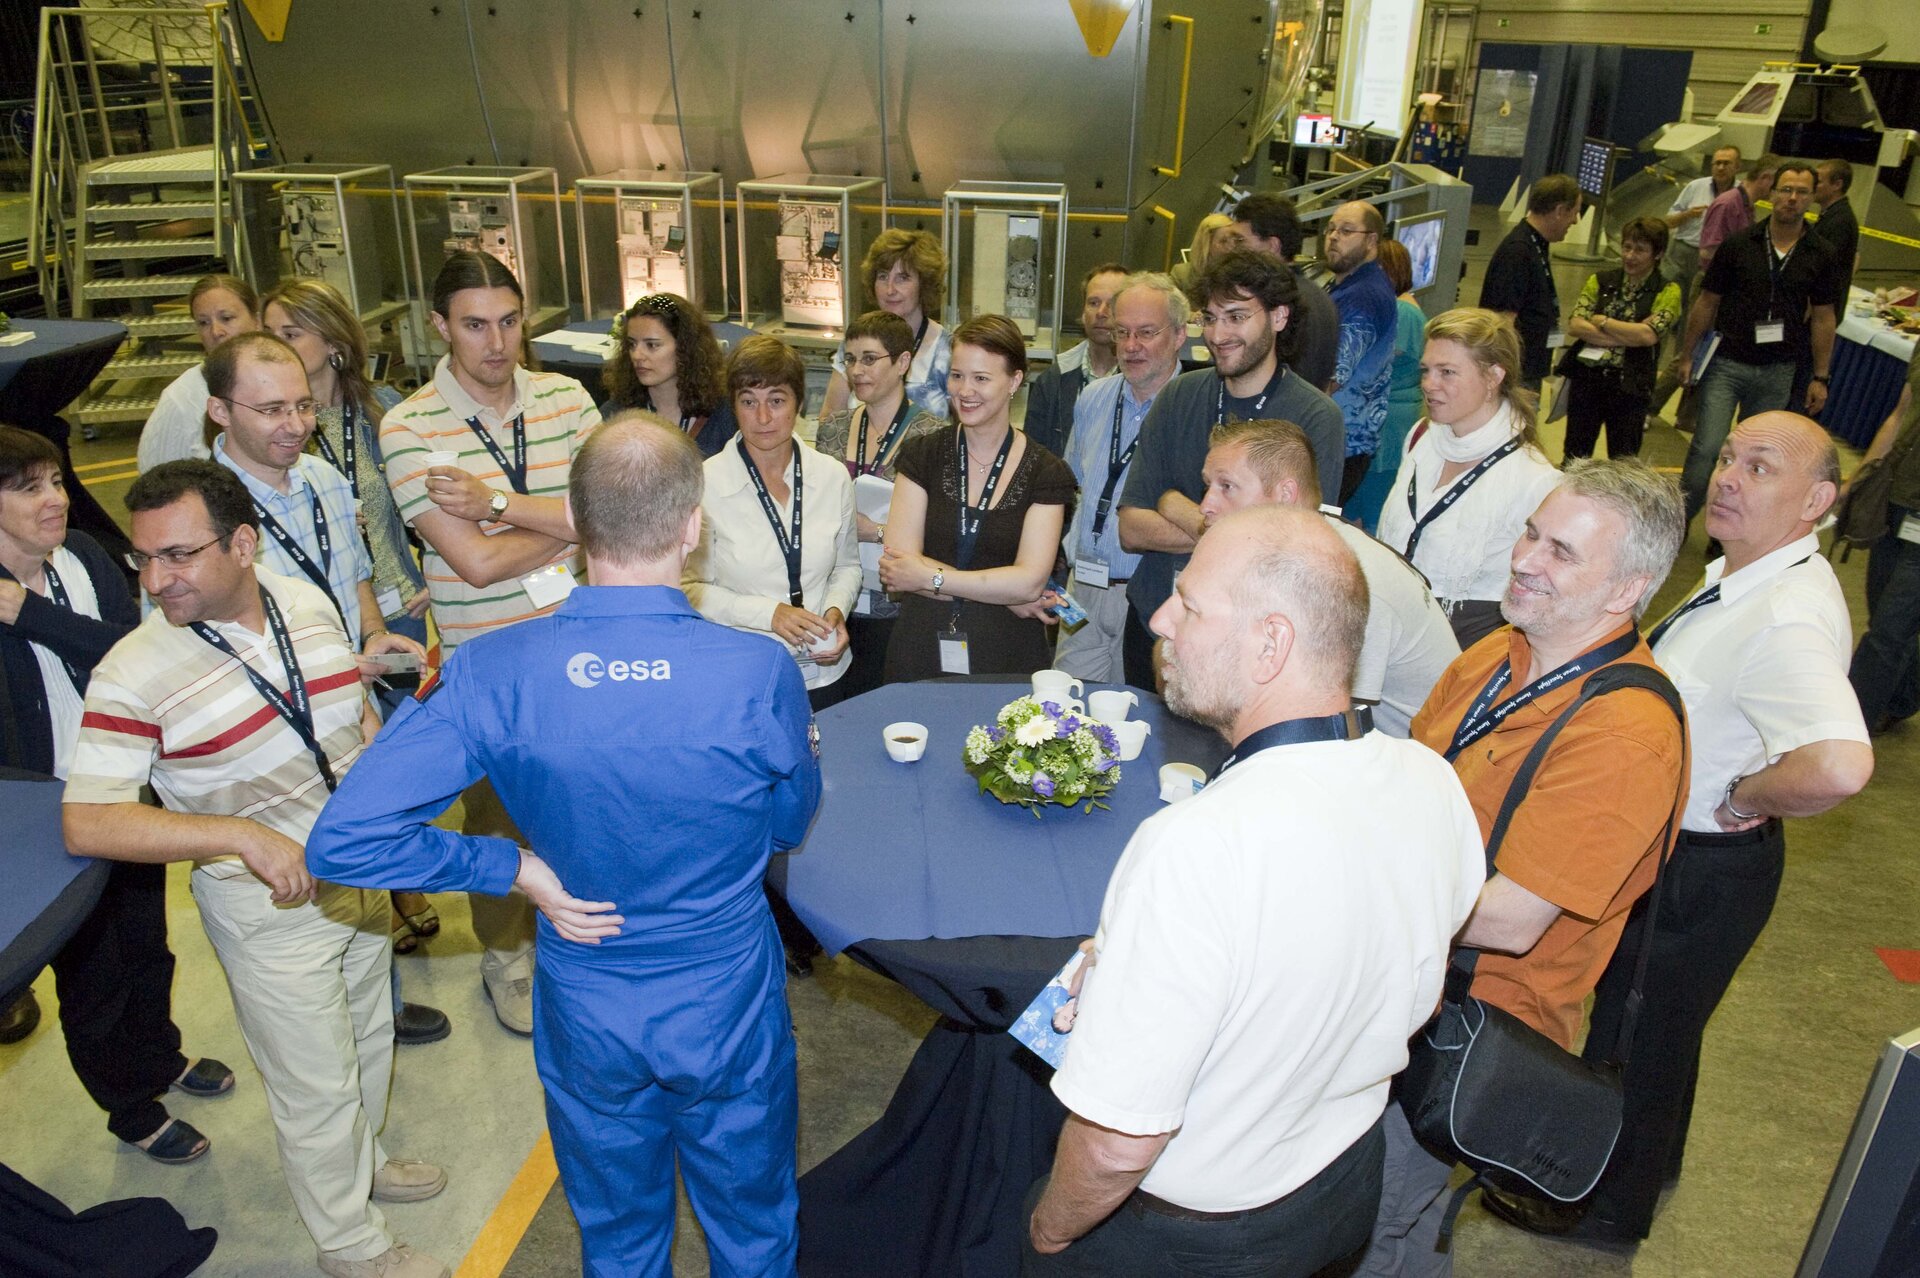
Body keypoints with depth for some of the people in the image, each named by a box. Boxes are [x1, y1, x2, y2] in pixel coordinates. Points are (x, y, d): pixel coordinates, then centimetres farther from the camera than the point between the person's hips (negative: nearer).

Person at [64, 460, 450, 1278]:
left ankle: (361, 1161, 54)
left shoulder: (308, 603, -5)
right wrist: (242, 835, -35)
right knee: (316, 1086, 10)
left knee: (368, 1036, 26)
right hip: (268, 905, -5)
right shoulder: (133, 674, -22)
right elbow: (84, 824, -25)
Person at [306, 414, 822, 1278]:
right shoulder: (761, 673, -24)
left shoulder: (491, 675, -21)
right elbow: (790, 827, -6)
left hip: (585, 1015, 2)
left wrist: (519, 867, -12)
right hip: (727, 1010, -1)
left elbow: (342, 842, -22)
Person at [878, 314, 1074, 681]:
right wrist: (1005, 593, -13)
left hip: (1008, 663, -1)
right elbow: (898, 562, -9)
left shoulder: (1046, 473, -3)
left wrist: (931, 577, -11)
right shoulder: (922, 455, 1)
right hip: (921, 656, 1)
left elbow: (1030, 580, -12)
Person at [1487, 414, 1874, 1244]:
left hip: (1701, 873, -9)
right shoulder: (1745, 575, -2)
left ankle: (1607, 1205, 41)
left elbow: (1840, 764, -48)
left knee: (1639, 1033, 14)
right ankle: (1651, 1158, 57)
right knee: (1644, 1013, 29)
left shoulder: (1789, 619, -33)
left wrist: (1746, 799, -29)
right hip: (1664, 844, 9)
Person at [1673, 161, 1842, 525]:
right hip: (1727, 364, -2)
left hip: (1777, 372, 2)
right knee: (1707, 450, -11)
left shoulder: (1820, 256, 2)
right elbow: (1706, 303, 3)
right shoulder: (1738, 245, -3)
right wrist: (1687, 354, 2)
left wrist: (1820, 378, 6)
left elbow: (1823, 318, 7)